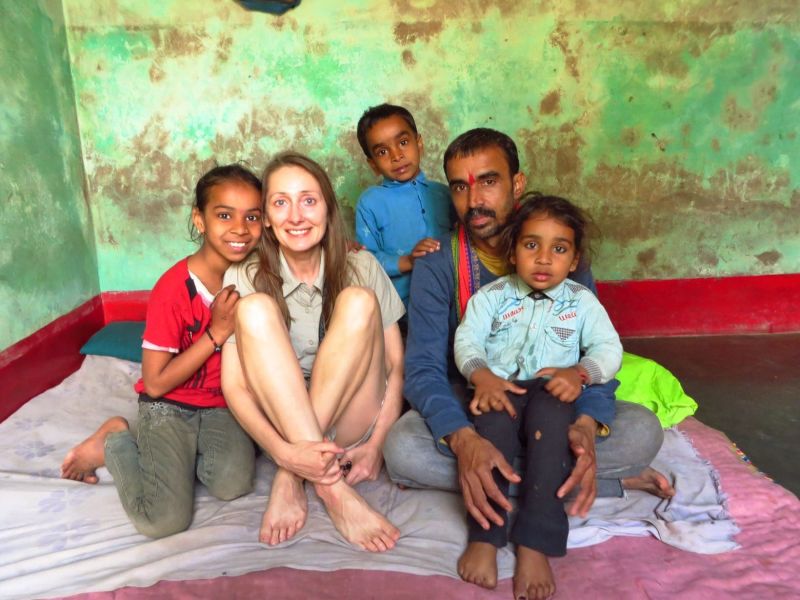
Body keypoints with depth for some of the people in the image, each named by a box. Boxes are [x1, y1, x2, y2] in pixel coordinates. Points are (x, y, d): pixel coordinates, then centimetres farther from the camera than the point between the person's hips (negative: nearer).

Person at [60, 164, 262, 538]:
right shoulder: (174, 289, -20)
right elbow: (155, 383, -16)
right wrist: (217, 333, -23)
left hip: (223, 405, 4)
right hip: (168, 408, -3)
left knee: (233, 484, -23)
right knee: (164, 520, -17)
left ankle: (191, 451, 8)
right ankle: (115, 442, 8)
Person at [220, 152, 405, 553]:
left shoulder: (362, 267, -4)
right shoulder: (244, 278, -6)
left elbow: (397, 365, -3)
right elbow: (233, 385, -12)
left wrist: (376, 444, -15)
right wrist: (283, 450, -28)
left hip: (352, 421, 0)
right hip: (279, 422, 0)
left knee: (358, 301, -23)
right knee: (255, 308, -24)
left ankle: (289, 483, -23)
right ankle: (332, 488, -30)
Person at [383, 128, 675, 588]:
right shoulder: (437, 268, -10)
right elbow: (424, 368, -18)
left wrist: (586, 424, -31)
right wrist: (463, 439, -38)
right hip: (466, 411, 1)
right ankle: (612, 483, -23)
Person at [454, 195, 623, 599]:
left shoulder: (582, 301, 13)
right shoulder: (491, 296, 11)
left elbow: (609, 349, 4)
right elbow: (466, 340, -1)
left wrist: (579, 373, -17)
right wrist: (481, 375, -21)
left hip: (552, 393, 0)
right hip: (499, 391, 0)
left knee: (548, 415, -34)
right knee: (495, 425, -33)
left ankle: (535, 546, -30)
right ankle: (484, 536, -24)